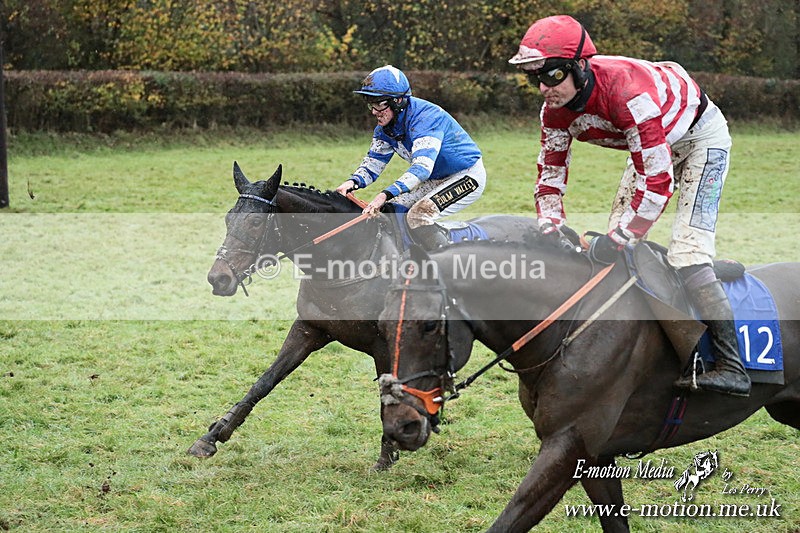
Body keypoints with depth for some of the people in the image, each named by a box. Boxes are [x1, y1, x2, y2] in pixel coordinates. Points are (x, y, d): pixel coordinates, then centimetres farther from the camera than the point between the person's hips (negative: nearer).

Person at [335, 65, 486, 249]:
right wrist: (353, 182, -24)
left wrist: (386, 194, -51)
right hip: (438, 179, 9)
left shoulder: (424, 116, -29)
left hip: (468, 176, -9)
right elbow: (373, 162, -1)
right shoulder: (385, 126, -2)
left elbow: (422, 166, -40)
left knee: (418, 215, -26)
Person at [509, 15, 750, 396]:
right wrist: (549, 232, -20)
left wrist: (615, 241, -37)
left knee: (686, 253, -21)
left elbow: (657, 181, -40)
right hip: (654, 145, 9)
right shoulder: (556, 110, -16)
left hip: (700, 134, -8)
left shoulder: (627, 93, -40)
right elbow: (551, 172, -4)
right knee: (617, 247, 2)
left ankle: (732, 367, -21)